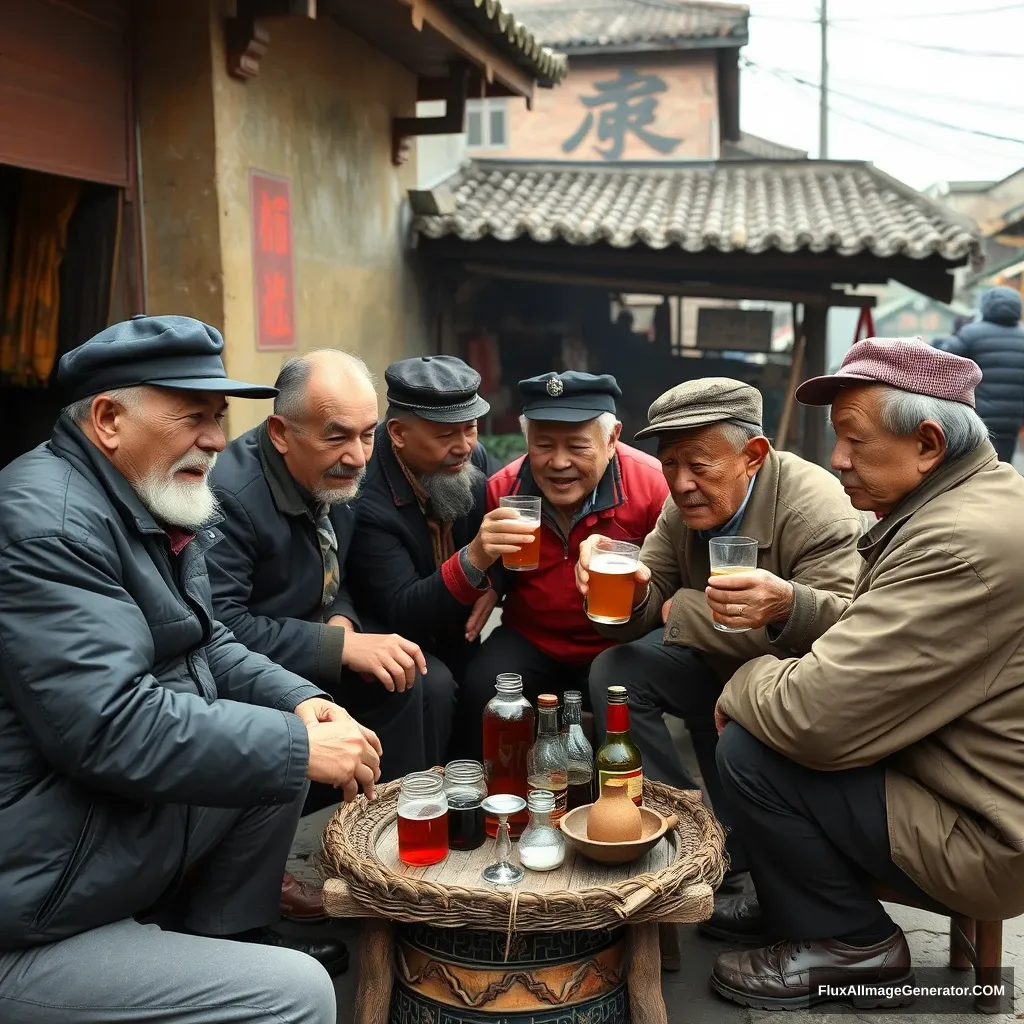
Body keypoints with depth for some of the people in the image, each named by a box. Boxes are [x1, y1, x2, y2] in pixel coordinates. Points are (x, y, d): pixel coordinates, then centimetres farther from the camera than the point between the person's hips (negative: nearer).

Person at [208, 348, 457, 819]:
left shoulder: (340, 473, 0)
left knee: (432, 683, -11)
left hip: (321, 650, 8)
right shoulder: (230, 496, -26)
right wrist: (341, 646, -28)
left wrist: (342, 620, -10)